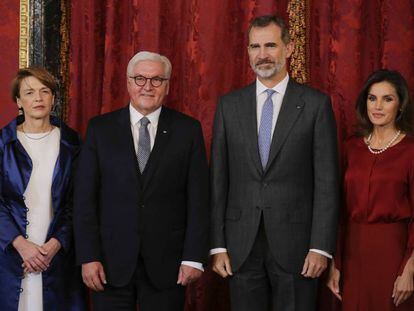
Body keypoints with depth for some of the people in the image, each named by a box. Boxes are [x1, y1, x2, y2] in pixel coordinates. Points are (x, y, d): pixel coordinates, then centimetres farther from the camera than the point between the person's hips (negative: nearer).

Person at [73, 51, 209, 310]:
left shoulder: (188, 129, 3)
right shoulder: (100, 128, 4)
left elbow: (198, 197, 0)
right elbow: (85, 197, 1)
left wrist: (194, 257, -6)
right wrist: (88, 257, -6)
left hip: (167, 263, 0)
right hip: (112, 261, 1)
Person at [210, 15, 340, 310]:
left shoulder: (316, 104, 0)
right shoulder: (229, 105, 8)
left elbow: (326, 180, -3)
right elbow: (218, 179, 7)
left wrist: (321, 247, -9)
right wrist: (218, 245, 1)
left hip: (295, 244, -2)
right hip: (242, 246, 2)